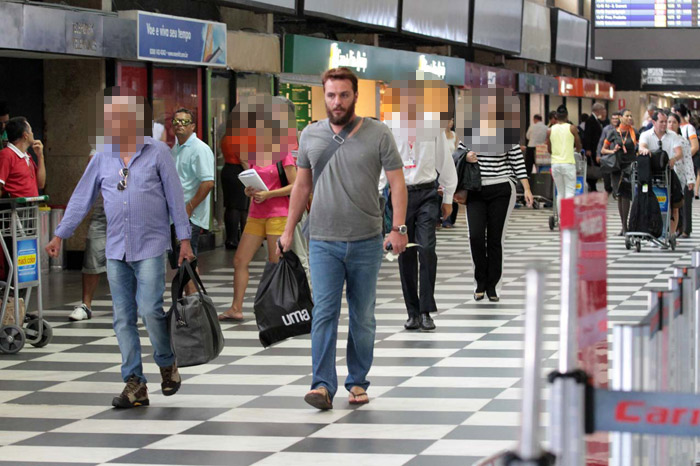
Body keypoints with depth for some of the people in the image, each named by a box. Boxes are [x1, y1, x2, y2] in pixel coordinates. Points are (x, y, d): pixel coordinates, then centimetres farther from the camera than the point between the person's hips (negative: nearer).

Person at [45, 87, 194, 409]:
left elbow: (175, 197, 0)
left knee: (150, 309, -13)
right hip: (116, 249, 4)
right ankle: (134, 383, 8)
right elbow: (82, 198, 13)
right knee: (123, 317, 3)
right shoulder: (103, 157, 9)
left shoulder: (157, 152, -1)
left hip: (150, 247, -4)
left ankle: (167, 364, 13)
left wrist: (184, 239, -3)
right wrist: (60, 235, 10)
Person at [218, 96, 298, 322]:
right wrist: (249, 191, -4)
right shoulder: (253, 155, 13)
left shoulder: (283, 155, -6)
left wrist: (268, 194, -18)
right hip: (256, 215, 7)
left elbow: (295, 186, -10)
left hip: (278, 214, -7)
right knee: (240, 261, 2)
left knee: (275, 265, -4)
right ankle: (236, 309, 5)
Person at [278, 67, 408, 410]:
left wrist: (399, 228, -14)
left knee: (362, 317, 8)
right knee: (324, 313, -8)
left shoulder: (378, 135, -2)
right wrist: (289, 230, 13)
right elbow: (302, 185, 15)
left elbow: (397, 183, -3)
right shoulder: (310, 135, 6)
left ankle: (358, 382, 19)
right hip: (323, 241, 1)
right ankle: (323, 385, -10)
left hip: (367, 242, -1)